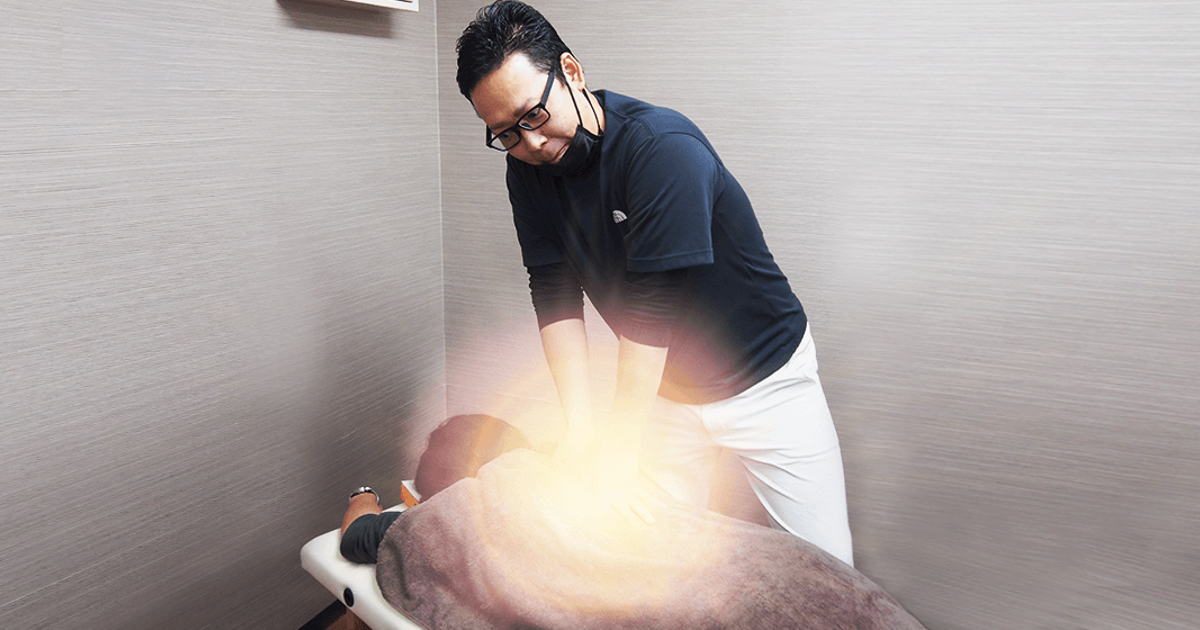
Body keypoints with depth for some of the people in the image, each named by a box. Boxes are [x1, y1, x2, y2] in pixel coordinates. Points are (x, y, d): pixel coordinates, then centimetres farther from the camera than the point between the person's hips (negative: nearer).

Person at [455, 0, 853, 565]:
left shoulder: (662, 147, -28)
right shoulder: (528, 169, -7)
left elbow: (652, 307, -30)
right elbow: (554, 295, -10)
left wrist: (619, 451, -29)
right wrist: (579, 423, -19)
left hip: (764, 379, -4)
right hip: (665, 387, 5)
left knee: (824, 565, 0)